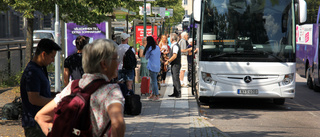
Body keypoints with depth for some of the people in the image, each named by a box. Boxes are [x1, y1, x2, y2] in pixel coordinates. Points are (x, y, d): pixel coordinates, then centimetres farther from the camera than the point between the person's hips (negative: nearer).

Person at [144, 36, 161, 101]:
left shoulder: (149, 48, -12)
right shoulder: (158, 47, 7)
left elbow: (146, 57, -1)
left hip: (152, 67, -7)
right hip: (158, 67, 7)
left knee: (154, 81, -4)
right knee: (154, 80, 15)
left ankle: (157, 96, -4)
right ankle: (153, 94, 21)